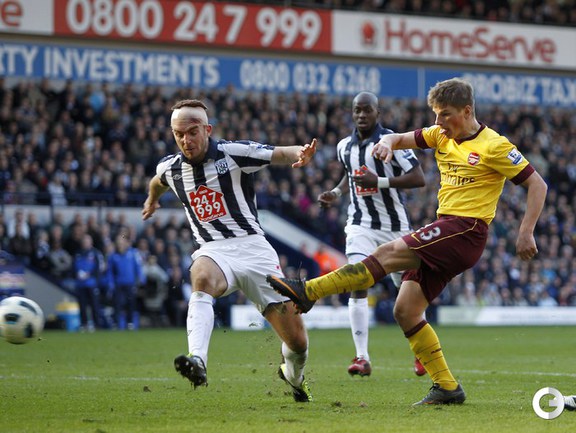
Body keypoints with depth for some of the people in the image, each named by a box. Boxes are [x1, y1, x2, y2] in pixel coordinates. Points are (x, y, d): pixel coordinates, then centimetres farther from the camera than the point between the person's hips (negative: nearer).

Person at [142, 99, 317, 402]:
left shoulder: (234, 153, -7)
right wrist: (152, 200, 51)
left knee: (297, 341, -1)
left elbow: (281, 154, -10)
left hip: (252, 245, -1)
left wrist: (301, 154, -34)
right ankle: (197, 361, -58)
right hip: (212, 251, 1)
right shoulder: (170, 167, 6)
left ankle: (293, 376, 36)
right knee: (202, 279, -39)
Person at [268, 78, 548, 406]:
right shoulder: (442, 136, 14)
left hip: (466, 231, -9)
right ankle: (447, 388, 4)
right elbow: (400, 139, 18)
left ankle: (309, 292, -24)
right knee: (405, 311, 0)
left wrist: (526, 232, -13)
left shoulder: (494, 145, -6)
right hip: (445, 232, 9)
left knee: (389, 253, -22)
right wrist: (387, 143, -8)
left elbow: (537, 184, -4)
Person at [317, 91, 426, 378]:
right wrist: (337, 193, 8)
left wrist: (380, 182, -24)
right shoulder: (345, 147, 7)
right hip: (360, 225, 3)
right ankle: (362, 357, -18)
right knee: (358, 284, -16)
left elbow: (419, 179, -17)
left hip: (394, 225, -3)